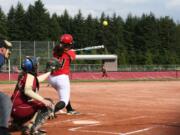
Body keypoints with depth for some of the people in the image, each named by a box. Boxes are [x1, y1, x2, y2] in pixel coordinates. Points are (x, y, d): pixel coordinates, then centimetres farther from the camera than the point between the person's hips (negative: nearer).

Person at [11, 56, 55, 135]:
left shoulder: (24, 75, 14)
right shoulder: (30, 76, -11)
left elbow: (37, 79, 34)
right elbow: (27, 91, -30)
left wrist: (50, 72, 43)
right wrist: (43, 100, -34)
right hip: (20, 108, -9)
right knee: (48, 104, -9)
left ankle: (18, 123, 27)